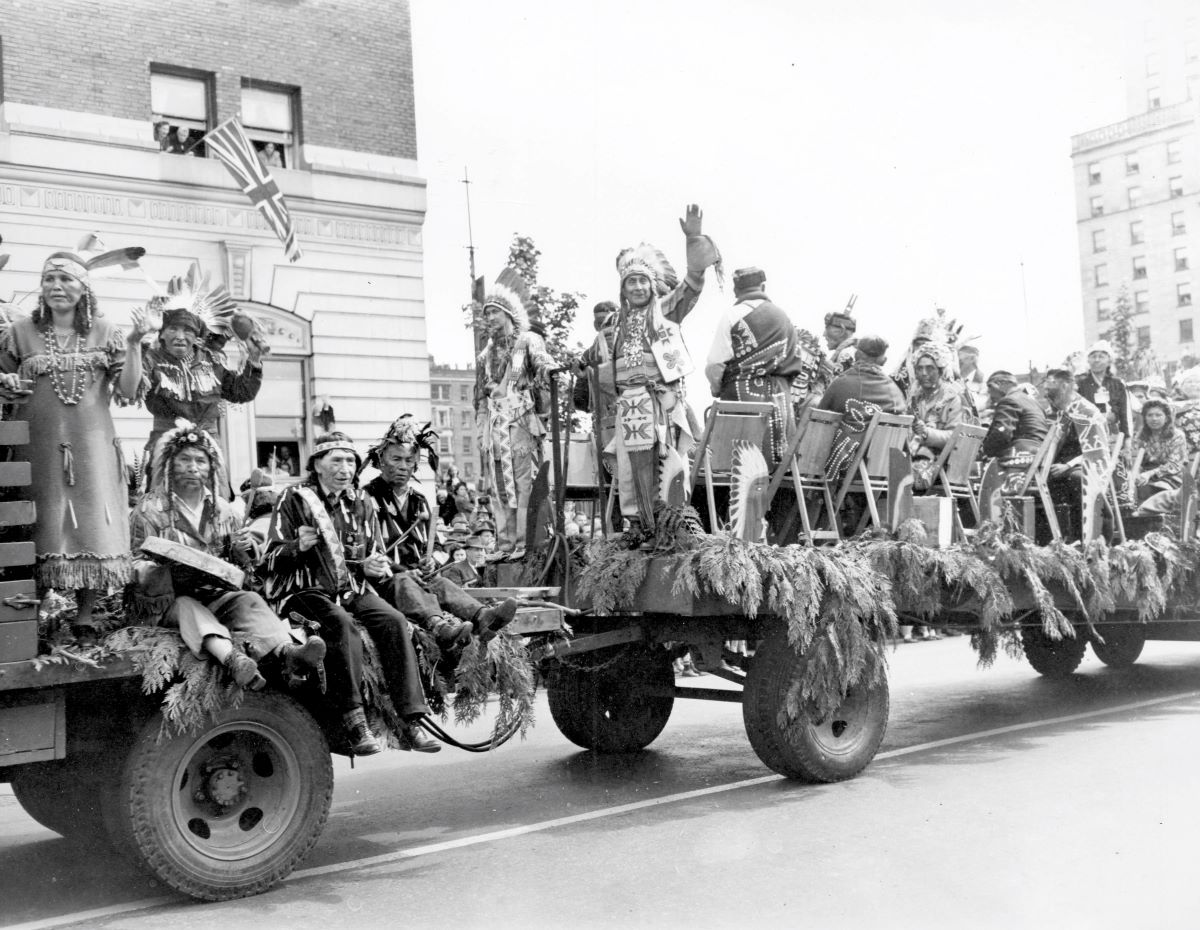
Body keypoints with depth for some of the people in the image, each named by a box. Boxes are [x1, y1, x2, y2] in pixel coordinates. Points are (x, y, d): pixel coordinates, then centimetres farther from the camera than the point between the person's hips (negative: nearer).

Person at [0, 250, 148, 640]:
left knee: (92, 528, 0)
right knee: (42, 531, 2)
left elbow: (127, 391, -1)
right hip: (39, 446, 0)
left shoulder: (104, 333, 4)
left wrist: (134, 343, -11)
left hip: (92, 447, 0)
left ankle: (85, 618, 9)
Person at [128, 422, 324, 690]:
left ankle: (284, 652, -54)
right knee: (189, 607, -35)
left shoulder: (221, 508, 15)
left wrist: (244, 548, -5)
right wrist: (163, 567, -25)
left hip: (217, 593, 4)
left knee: (249, 600, -25)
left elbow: (242, 565, 20)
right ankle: (232, 658, -65)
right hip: (168, 600, -3)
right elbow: (134, 566, -3)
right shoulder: (149, 509, 1)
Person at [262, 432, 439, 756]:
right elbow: (270, 560, -3)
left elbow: (377, 557, 21)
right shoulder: (294, 499, 1)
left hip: (352, 589, 4)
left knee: (394, 621, -22)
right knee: (341, 623, -35)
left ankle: (410, 722, -23)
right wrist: (298, 547, -23)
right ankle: (354, 723, -34)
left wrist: (374, 567, -3)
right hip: (306, 590, -4)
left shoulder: (361, 503, 14)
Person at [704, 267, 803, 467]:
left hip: (742, 393, -4)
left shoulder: (733, 315, -2)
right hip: (779, 396, 4)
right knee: (777, 463, 4)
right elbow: (795, 363, 14)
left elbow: (715, 364, -5)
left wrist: (716, 389, 10)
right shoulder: (783, 317, 13)